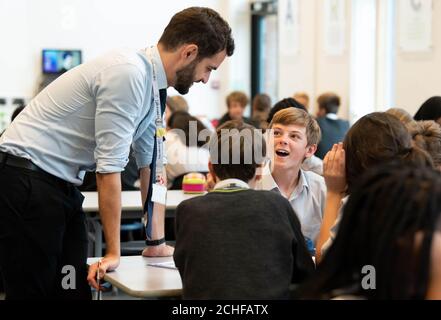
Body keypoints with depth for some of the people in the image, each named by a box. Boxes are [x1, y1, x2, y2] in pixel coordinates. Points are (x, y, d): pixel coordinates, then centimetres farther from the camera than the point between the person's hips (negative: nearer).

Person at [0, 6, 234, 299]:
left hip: (62, 185, 9)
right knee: (36, 291, -4)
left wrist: (157, 243, 15)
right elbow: (110, 168, -21)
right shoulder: (128, 74, -21)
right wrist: (113, 253, -15)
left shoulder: (153, 87, 7)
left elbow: (152, 164, 14)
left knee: (74, 289, 7)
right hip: (26, 181, -9)